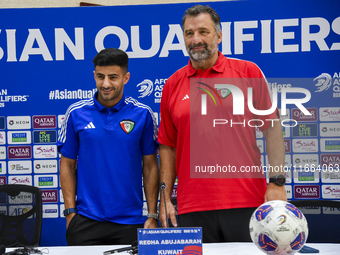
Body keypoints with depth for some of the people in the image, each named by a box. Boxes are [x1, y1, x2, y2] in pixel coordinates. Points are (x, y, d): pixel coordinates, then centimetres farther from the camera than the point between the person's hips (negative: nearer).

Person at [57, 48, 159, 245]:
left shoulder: (143, 114, -1)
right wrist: (70, 211, -1)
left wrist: (152, 215, -2)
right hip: (86, 221, 0)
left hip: (130, 221, 0)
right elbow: (68, 165, 6)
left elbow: (150, 166, 2)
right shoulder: (76, 114, 1)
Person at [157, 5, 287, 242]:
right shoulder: (172, 85, 8)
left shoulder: (248, 72, 4)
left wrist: (277, 181, -4)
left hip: (246, 204, -1)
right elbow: (168, 145, 11)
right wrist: (165, 199, 6)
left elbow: (272, 127, 3)